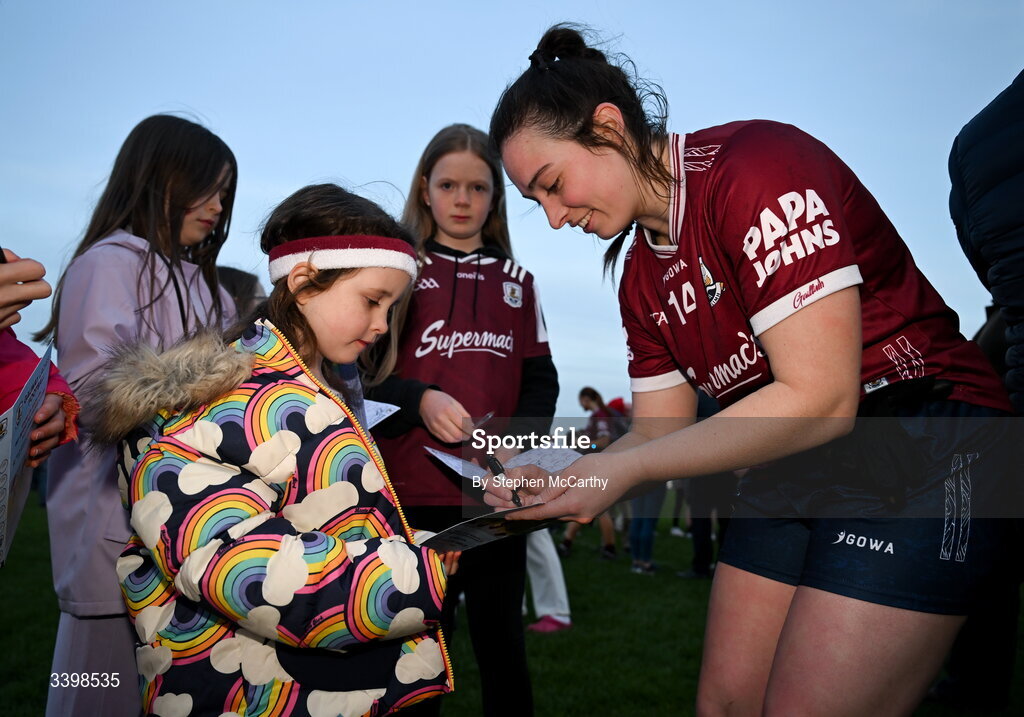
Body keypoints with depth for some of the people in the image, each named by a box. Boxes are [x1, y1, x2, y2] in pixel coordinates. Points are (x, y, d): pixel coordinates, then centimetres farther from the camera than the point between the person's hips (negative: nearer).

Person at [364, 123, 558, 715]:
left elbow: (541, 382, 10)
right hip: (413, 491, -1)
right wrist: (419, 401, -16)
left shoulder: (517, 281, 14)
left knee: (502, 643, 9)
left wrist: (515, 436, -9)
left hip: (496, 495, 2)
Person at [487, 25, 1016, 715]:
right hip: (792, 471, 8)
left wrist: (624, 469, -21)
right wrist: (549, 482, -6)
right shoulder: (642, 276, 7)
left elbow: (819, 399, -25)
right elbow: (661, 428, 10)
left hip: (922, 454, -7)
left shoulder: (758, 165, -19)